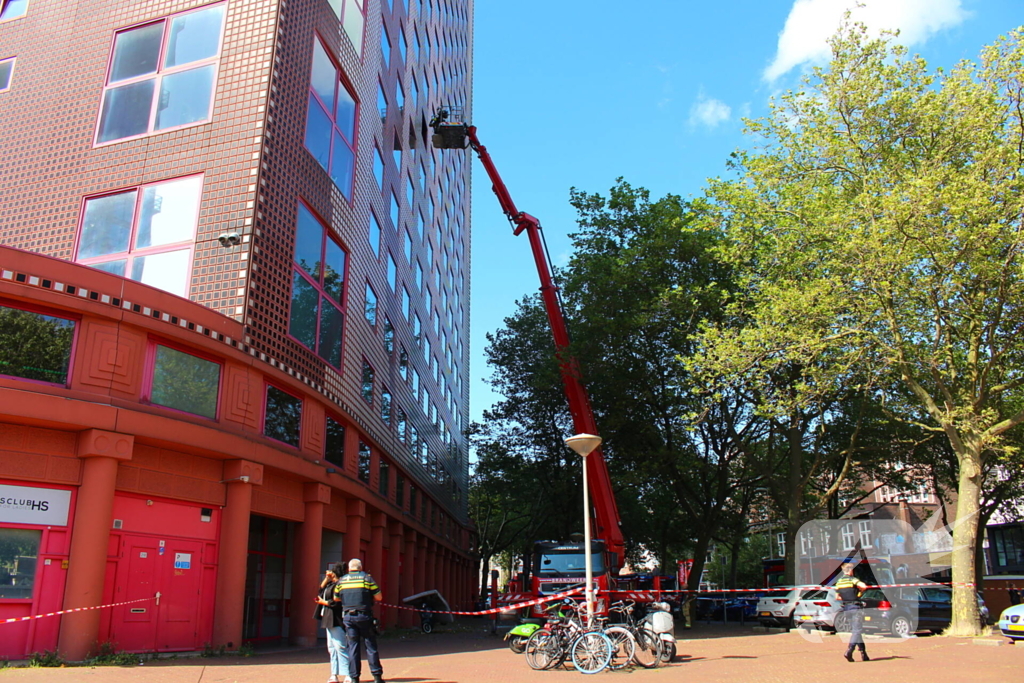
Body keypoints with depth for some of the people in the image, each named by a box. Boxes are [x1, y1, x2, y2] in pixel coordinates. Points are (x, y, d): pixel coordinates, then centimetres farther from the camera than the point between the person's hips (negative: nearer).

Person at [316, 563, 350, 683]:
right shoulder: (331, 584, 14)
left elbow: (337, 602, -21)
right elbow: (321, 590, 21)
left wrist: (323, 602, -7)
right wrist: (326, 578, 11)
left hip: (337, 620, -11)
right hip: (329, 619, 11)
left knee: (340, 646, -11)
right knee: (331, 647, 12)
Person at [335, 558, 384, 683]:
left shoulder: (341, 580, 8)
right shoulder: (367, 578, -1)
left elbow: (336, 599, 17)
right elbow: (379, 597, -1)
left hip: (348, 616, 3)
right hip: (364, 616, -3)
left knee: (353, 647, 7)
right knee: (371, 646, 3)